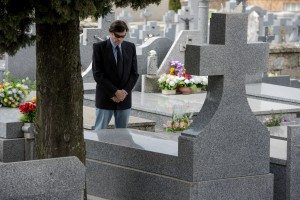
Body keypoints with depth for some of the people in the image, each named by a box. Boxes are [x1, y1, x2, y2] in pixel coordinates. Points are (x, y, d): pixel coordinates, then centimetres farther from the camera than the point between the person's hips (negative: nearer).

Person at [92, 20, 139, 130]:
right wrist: (115, 92, -15)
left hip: (125, 98, 4)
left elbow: (134, 73, 8)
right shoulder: (99, 47, -5)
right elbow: (97, 74, -10)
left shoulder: (130, 47, 7)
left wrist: (125, 91, -8)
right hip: (105, 99, -4)